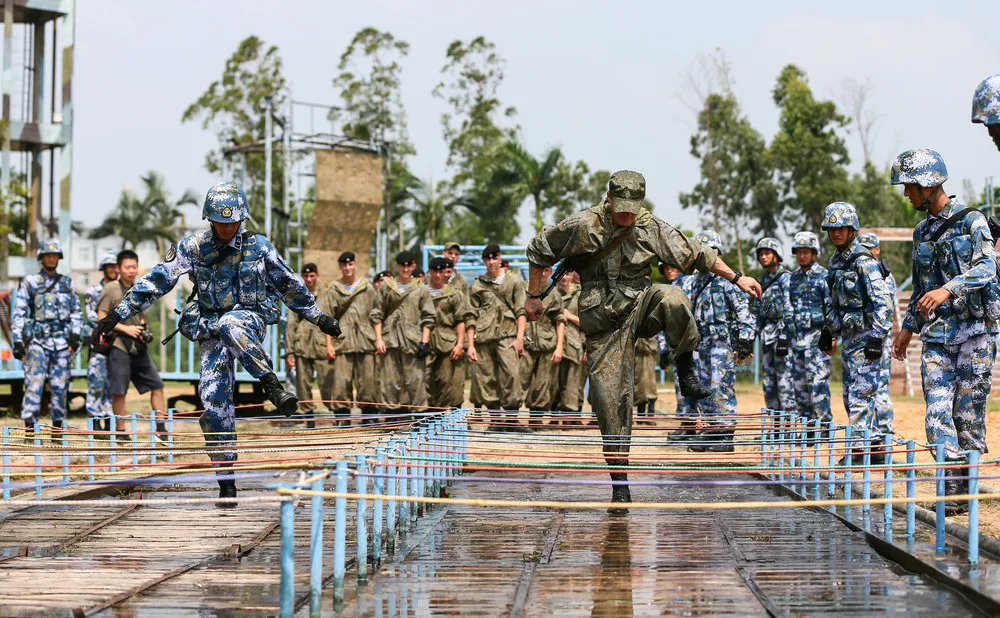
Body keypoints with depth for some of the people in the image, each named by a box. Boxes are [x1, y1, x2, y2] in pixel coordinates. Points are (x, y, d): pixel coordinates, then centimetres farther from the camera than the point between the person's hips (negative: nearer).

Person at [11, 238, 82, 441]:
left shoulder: (67, 283, 15)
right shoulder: (30, 283, 5)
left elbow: (76, 311, 17)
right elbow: (18, 314, 2)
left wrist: (75, 333, 2)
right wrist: (17, 340, -5)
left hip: (62, 341, 3)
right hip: (38, 340, -3)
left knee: (60, 386, 2)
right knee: (34, 384, -11)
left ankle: (57, 428, 7)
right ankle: (30, 427, -12)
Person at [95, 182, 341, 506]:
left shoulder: (258, 246, 1)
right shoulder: (193, 248, 0)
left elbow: (288, 284, 14)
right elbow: (156, 280, -1)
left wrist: (318, 316, 19)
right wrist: (118, 314, -5)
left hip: (251, 318, -2)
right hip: (211, 330, 2)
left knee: (229, 325, -39)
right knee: (214, 400, -7)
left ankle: (272, 385, -35)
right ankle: (226, 482, 0)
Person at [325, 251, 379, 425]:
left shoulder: (368, 288, 11)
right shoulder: (333, 290, 10)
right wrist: (329, 344, 0)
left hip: (365, 341, 0)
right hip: (342, 342, 0)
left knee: (367, 381, 0)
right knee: (342, 381, -6)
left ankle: (369, 415, 7)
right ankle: (342, 416, -1)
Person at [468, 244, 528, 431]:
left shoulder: (513, 281, 12)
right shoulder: (477, 286, 15)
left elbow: (521, 312, 6)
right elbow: (471, 317, 12)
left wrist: (520, 338, -5)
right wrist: (470, 345, 3)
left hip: (507, 334, -2)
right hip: (483, 338, 2)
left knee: (511, 374, -16)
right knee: (486, 380, 0)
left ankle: (512, 419, -14)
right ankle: (496, 420, 7)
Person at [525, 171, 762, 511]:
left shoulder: (653, 228, -2)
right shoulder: (583, 227, -10)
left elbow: (697, 254, 7)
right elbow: (539, 250, 2)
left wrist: (737, 278, 5)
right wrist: (534, 297, 7)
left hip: (640, 306, 1)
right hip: (604, 323, -1)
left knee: (673, 298, -34)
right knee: (610, 399, -7)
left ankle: (686, 372, -11)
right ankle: (620, 483, 4)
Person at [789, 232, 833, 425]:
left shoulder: (823, 276, -6)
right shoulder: (794, 277, 15)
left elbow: (832, 308, -9)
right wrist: (790, 335, 19)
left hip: (817, 336, -7)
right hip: (798, 335, 7)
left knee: (818, 380, -12)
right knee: (799, 382, 8)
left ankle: (823, 421, -12)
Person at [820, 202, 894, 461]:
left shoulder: (863, 261, -14)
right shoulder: (836, 262, 13)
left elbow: (882, 302, -19)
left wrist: (877, 337, -23)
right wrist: (828, 331, 22)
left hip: (866, 335, -10)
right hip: (848, 337, 10)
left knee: (861, 392, -12)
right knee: (850, 393, 10)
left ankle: (861, 446, -11)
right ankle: (879, 444, 14)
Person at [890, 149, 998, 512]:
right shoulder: (922, 233, 18)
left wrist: (948, 289, -30)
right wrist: (908, 327, 22)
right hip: (936, 335, 5)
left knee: (968, 413, -4)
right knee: (938, 412, -8)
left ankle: (969, 486, 5)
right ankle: (953, 489, -10)